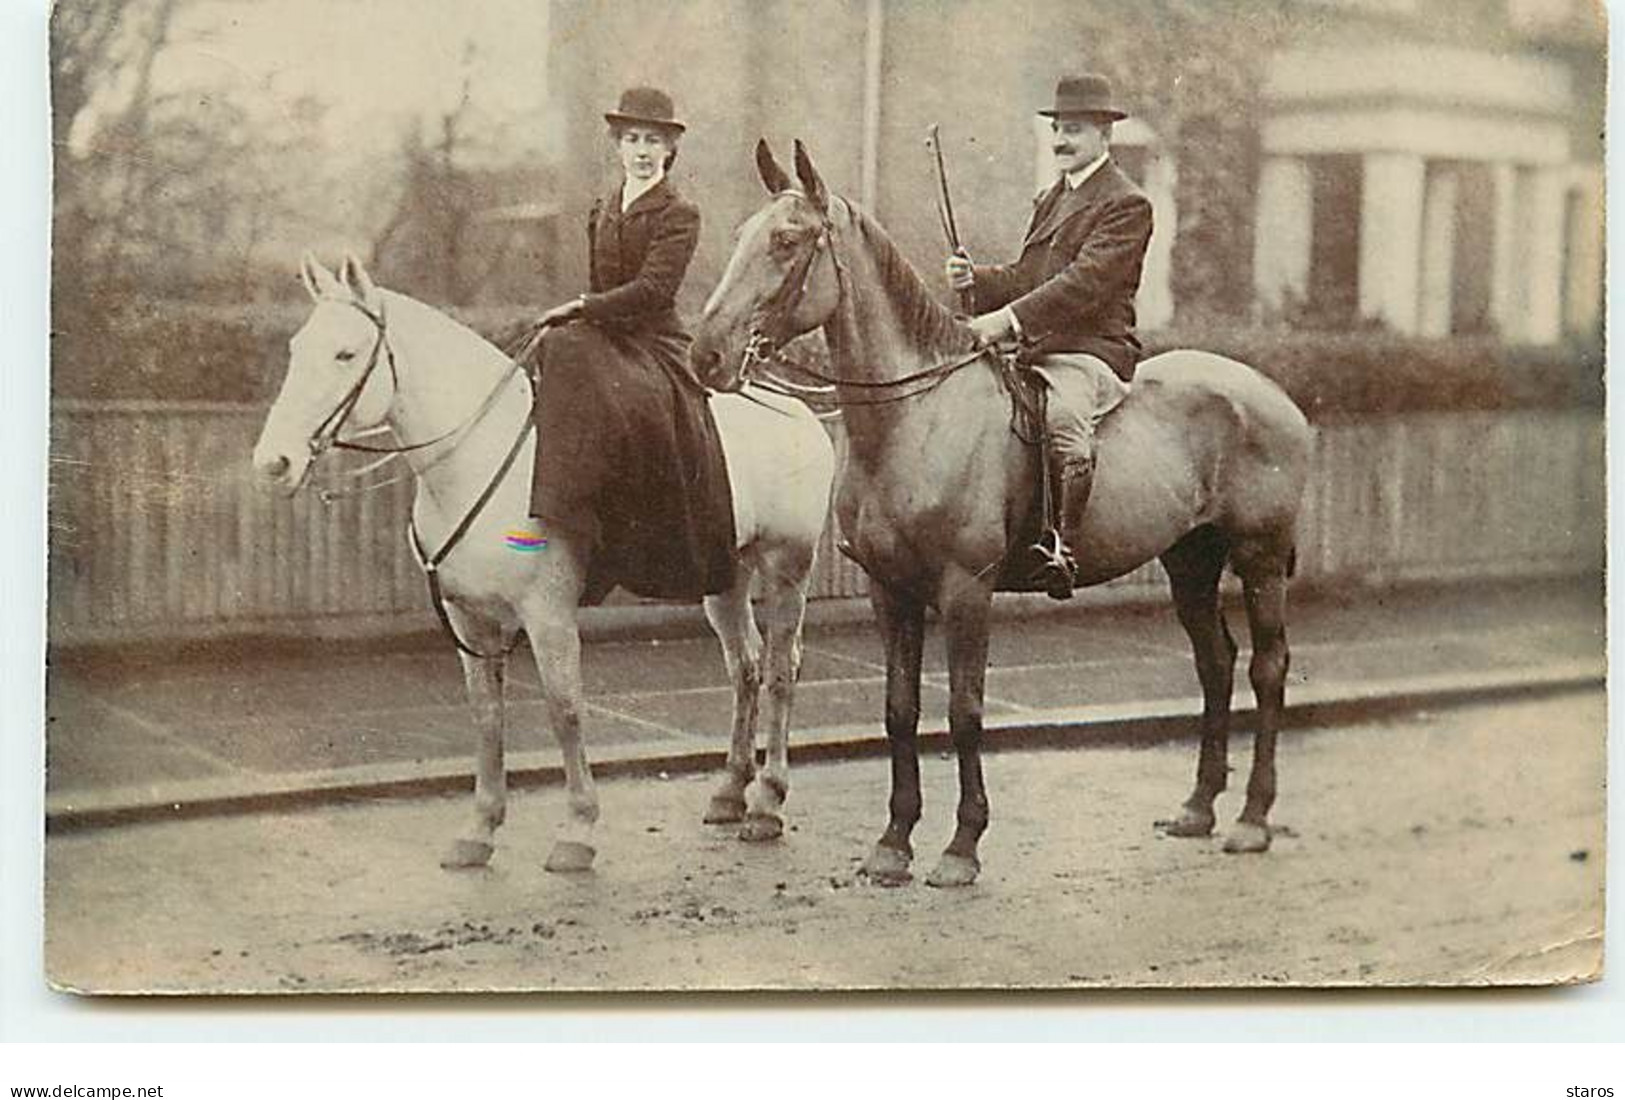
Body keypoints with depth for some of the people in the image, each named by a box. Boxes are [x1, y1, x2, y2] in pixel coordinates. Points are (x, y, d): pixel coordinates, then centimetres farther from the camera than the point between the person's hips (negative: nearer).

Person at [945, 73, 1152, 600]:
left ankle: (1062, 545, -39)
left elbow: (1085, 282, -18)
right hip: (1036, 352, 9)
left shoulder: (1126, 205, -5)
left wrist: (1009, 319, -27)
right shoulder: (1051, 200, 24)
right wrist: (977, 279, 3)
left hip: (1091, 352, -9)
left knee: (1064, 419, -37)